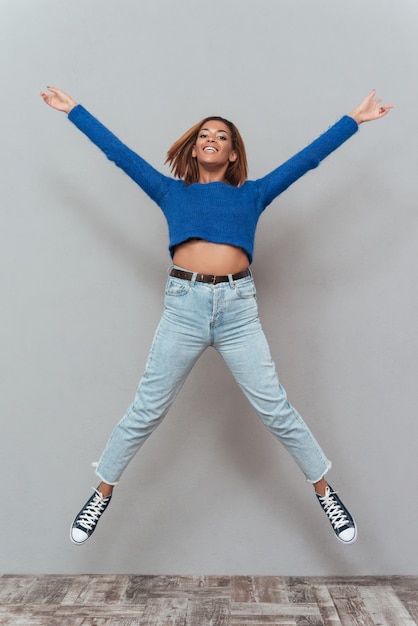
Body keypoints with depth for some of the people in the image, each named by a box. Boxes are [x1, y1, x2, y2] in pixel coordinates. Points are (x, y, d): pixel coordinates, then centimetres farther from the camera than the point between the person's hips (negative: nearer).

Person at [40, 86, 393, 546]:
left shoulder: (252, 194, 17)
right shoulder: (171, 192, 17)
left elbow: (308, 158, 19)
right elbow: (118, 151, 21)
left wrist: (354, 119, 23)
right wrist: (73, 110, 26)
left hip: (238, 307, 0)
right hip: (183, 306, 0)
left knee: (277, 412, 5)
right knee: (145, 412, 7)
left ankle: (326, 493, 24)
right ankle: (102, 494, 26)